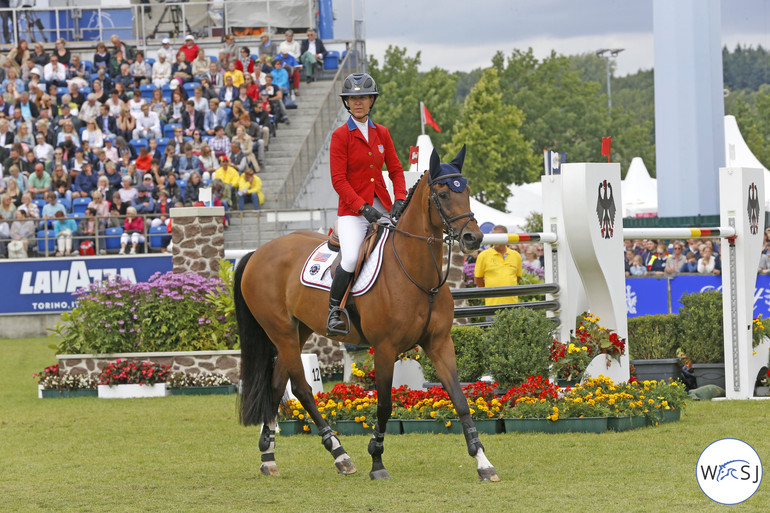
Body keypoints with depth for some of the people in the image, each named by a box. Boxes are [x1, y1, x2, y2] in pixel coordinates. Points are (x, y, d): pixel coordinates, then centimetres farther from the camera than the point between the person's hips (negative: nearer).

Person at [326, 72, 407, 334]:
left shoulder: (381, 133, 11)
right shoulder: (340, 135, -4)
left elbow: (395, 170, 13)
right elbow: (338, 180, -9)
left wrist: (400, 200, -6)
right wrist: (363, 207, -19)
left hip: (382, 207, 5)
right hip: (352, 211, -5)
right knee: (351, 258, -27)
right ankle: (334, 311, -10)